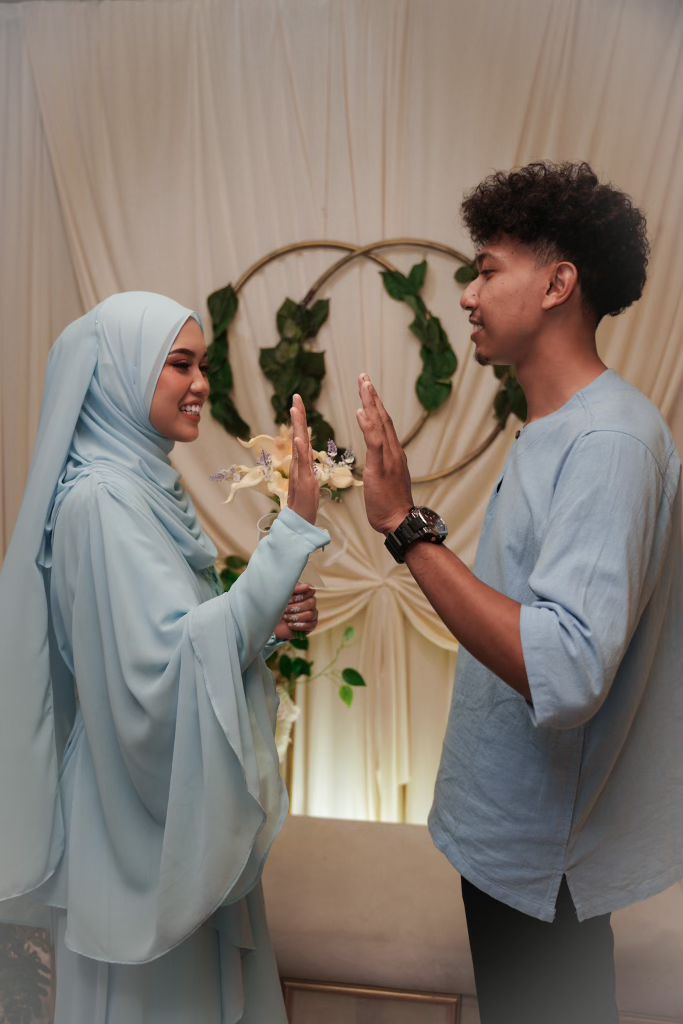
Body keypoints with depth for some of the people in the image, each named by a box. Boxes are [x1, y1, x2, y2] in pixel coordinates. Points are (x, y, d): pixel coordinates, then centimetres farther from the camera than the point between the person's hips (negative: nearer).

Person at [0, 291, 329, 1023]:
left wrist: (268, 622, -3)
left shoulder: (150, 486, 6)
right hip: (146, 813, -8)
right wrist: (295, 528, -32)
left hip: (190, 801, 9)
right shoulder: (100, 498, -21)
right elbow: (175, 660, -31)